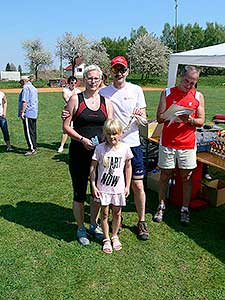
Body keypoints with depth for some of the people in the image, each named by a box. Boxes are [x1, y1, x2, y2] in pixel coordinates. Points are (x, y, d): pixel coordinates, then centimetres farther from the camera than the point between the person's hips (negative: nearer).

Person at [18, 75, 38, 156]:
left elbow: (25, 101, -19)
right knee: (33, 132, 14)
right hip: (34, 113, 10)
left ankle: (32, 149, -5)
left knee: (28, 132, -7)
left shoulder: (26, 87, -11)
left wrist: (22, 112, -19)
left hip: (27, 113, -10)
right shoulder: (33, 88, 18)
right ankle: (34, 147, 22)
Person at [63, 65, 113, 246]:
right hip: (79, 152, -3)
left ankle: (94, 225, 34)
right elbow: (66, 126, -4)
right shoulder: (76, 99, -2)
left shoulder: (106, 102, 8)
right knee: (80, 192, 6)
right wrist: (82, 139, -17)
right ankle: (81, 228, 25)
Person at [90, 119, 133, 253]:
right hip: (103, 188, -1)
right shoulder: (100, 148, -10)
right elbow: (93, 167, -3)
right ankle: (106, 239, 28)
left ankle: (115, 236, 35)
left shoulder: (125, 148, -6)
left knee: (117, 213, 13)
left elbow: (128, 167, 4)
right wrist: (93, 186, -6)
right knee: (105, 214, 10)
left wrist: (127, 186, 4)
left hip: (118, 188, 1)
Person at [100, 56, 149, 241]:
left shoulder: (136, 90, 3)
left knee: (138, 186, 3)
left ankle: (142, 221, 23)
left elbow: (144, 120, 3)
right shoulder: (104, 92, 3)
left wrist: (140, 114, -22)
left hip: (132, 144, 0)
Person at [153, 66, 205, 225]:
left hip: (188, 144, 1)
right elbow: (159, 118, -1)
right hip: (168, 142, 0)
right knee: (165, 175, 9)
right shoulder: (167, 93, 2)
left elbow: (201, 121, 3)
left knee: (186, 177, 8)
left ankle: (185, 209, 22)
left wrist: (190, 120, -17)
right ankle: (161, 206, 25)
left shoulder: (198, 96, 5)